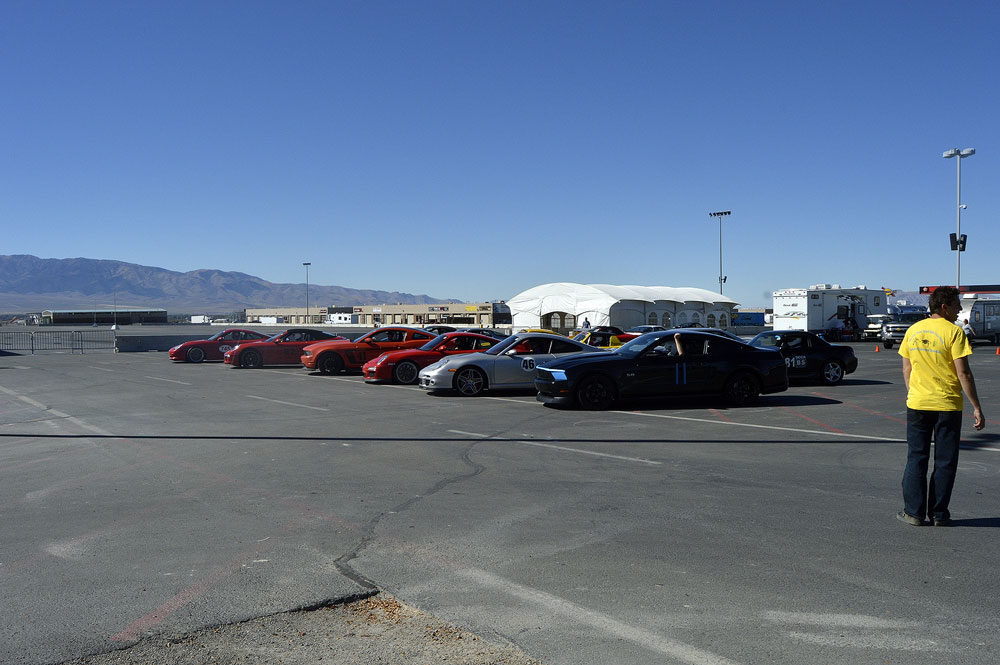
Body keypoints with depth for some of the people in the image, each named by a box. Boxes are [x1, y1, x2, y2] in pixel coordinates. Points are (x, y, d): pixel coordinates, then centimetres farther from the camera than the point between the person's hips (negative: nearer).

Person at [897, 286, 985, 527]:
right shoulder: (954, 332, -10)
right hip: (948, 405, -4)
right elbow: (963, 374, -13)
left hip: (917, 405, 4)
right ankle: (938, 514, 12)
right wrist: (976, 408, -8)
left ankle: (913, 512, 9)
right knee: (945, 462, 7)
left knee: (916, 458, 9)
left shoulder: (913, 330, 5)